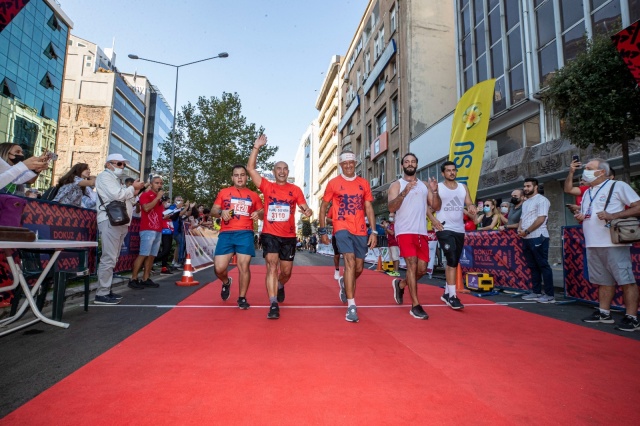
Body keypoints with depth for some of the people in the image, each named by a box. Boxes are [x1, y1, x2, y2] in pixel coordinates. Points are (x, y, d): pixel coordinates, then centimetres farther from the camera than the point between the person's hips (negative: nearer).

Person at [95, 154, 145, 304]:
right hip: (110, 221, -10)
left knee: (112, 258, 9)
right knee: (108, 258, -13)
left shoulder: (114, 179, 28)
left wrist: (133, 193, 10)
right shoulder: (104, 176, -1)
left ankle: (106, 290, 14)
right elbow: (117, 195, -16)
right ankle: (101, 294, -11)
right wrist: (133, 188, -3)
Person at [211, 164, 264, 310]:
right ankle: (226, 283, 30)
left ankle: (242, 298, 13)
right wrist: (221, 212, -11)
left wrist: (258, 214, -6)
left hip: (245, 234, 0)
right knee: (219, 268, -5)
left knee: (244, 266, -4)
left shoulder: (253, 195, 14)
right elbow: (213, 210, 11)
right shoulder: (224, 192, 12)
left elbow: (262, 211, 18)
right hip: (226, 233, 0)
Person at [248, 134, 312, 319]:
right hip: (270, 234, -1)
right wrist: (256, 147, -8)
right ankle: (273, 305, -11)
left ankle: (280, 286, 45)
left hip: (289, 236, 2)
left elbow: (304, 207, 2)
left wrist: (308, 211, -23)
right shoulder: (267, 187, 2)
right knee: (272, 265, -15)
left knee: (286, 270, 11)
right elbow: (250, 168, -4)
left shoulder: (295, 190, 4)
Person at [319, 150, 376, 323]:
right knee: (350, 261, -19)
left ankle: (344, 283, 43)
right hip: (342, 228, -3)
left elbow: (369, 208, 9)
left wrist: (374, 231, 1)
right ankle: (351, 306, -13)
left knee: (359, 268, 10)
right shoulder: (333, 183, 3)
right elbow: (323, 207, 7)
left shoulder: (364, 183, 10)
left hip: (360, 230, 4)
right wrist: (322, 231, 2)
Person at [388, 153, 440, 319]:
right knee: (412, 264, -12)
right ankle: (415, 306, -4)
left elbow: (436, 207, 9)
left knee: (422, 269, 5)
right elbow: (391, 208, -12)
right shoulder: (396, 185, 3)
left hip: (422, 232, 5)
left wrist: (435, 191, -9)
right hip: (405, 231, -5)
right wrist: (405, 192, -25)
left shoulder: (425, 185, 15)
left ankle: (400, 284, 32)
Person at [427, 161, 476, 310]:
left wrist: (471, 207, -17)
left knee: (454, 262, 12)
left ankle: (446, 293, 25)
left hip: (459, 230, 6)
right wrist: (433, 219, -18)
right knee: (452, 261, -15)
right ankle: (452, 296, -10)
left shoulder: (463, 187, 13)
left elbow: (469, 203, 7)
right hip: (444, 229, -6)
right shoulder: (437, 187, -1)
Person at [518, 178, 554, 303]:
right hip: (526, 239, 9)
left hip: (538, 237, -9)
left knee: (543, 266, -5)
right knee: (533, 267, 11)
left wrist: (526, 231, -13)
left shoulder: (541, 200, -7)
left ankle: (549, 295, 0)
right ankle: (536, 292, 18)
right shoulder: (525, 202, 20)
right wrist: (519, 229, 1)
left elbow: (541, 219, -16)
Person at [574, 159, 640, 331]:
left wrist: (613, 216, -19)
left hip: (614, 244, -7)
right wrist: (580, 217, 4)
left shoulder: (618, 186, -2)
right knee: (603, 281, 12)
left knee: (626, 280, -2)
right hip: (592, 244, 7)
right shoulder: (587, 193, 19)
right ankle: (604, 313, 19)